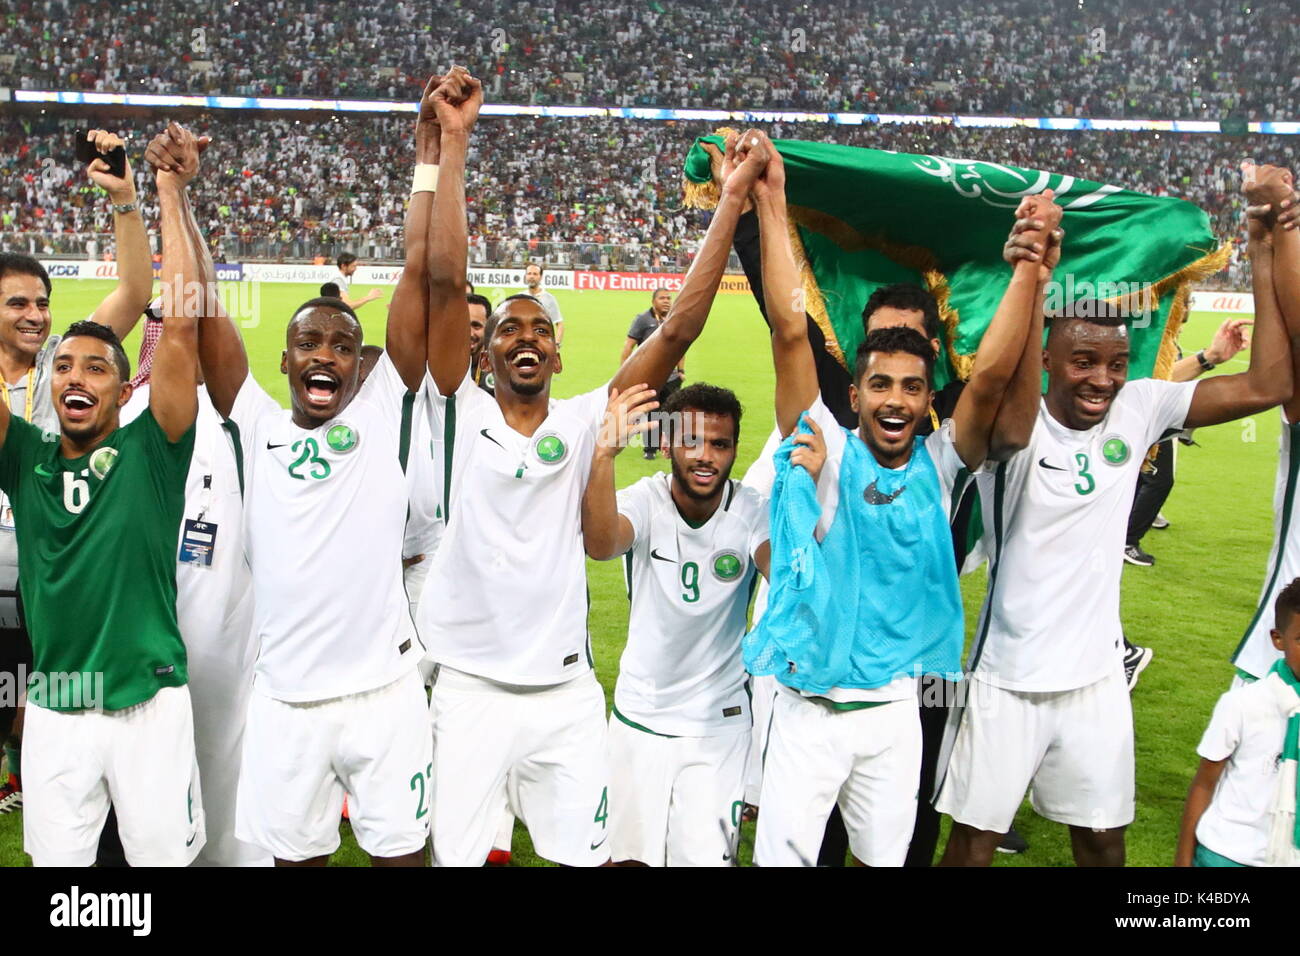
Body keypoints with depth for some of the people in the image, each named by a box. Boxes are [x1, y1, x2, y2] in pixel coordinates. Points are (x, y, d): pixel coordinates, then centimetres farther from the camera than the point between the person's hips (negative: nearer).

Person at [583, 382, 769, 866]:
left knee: (707, 855, 5)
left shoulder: (752, 512, -12)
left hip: (720, 722, 0)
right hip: (639, 714, 1)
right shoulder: (645, 500, -14)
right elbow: (600, 545, -35)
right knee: (632, 854, 12)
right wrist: (604, 453, -52)